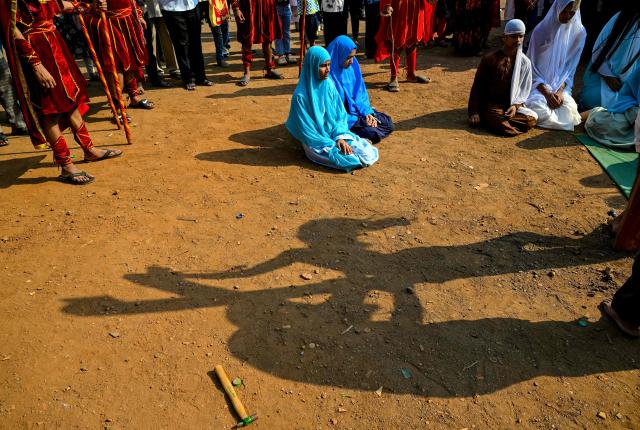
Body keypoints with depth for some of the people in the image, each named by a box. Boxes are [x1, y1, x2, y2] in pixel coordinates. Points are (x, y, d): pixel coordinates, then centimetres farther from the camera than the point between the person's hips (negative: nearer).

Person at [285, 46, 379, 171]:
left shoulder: (329, 85, -1)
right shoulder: (301, 96, -19)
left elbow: (341, 114, 3)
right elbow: (306, 130, -16)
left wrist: (340, 136, -15)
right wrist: (331, 146, -19)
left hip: (335, 134, 6)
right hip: (317, 142, -6)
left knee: (368, 153, -11)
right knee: (351, 159, -24)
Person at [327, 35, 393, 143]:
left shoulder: (352, 67, 0)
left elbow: (360, 94, 9)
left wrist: (367, 113, -8)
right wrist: (359, 121, -20)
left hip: (356, 110, 8)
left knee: (387, 122, 3)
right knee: (371, 133, -24)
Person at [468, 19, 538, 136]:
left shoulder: (524, 62, 6)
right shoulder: (490, 59, -2)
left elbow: (524, 89, 8)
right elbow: (477, 87, 0)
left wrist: (516, 105, -13)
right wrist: (474, 113, -8)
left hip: (512, 106, 4)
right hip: (491, 106, -4)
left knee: (531, 120, -24)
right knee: (504, 127, -31)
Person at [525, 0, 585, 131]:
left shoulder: (579, 32, 0)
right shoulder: (541, 30, -8)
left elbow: (570, 67, 2)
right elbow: (532, 66, -7)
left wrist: (560, 91, -16)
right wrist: (546, 93, -17)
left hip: (561, 86, 2)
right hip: (539, 85, -2)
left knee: (568, 110, -26)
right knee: (538, 110, -32)